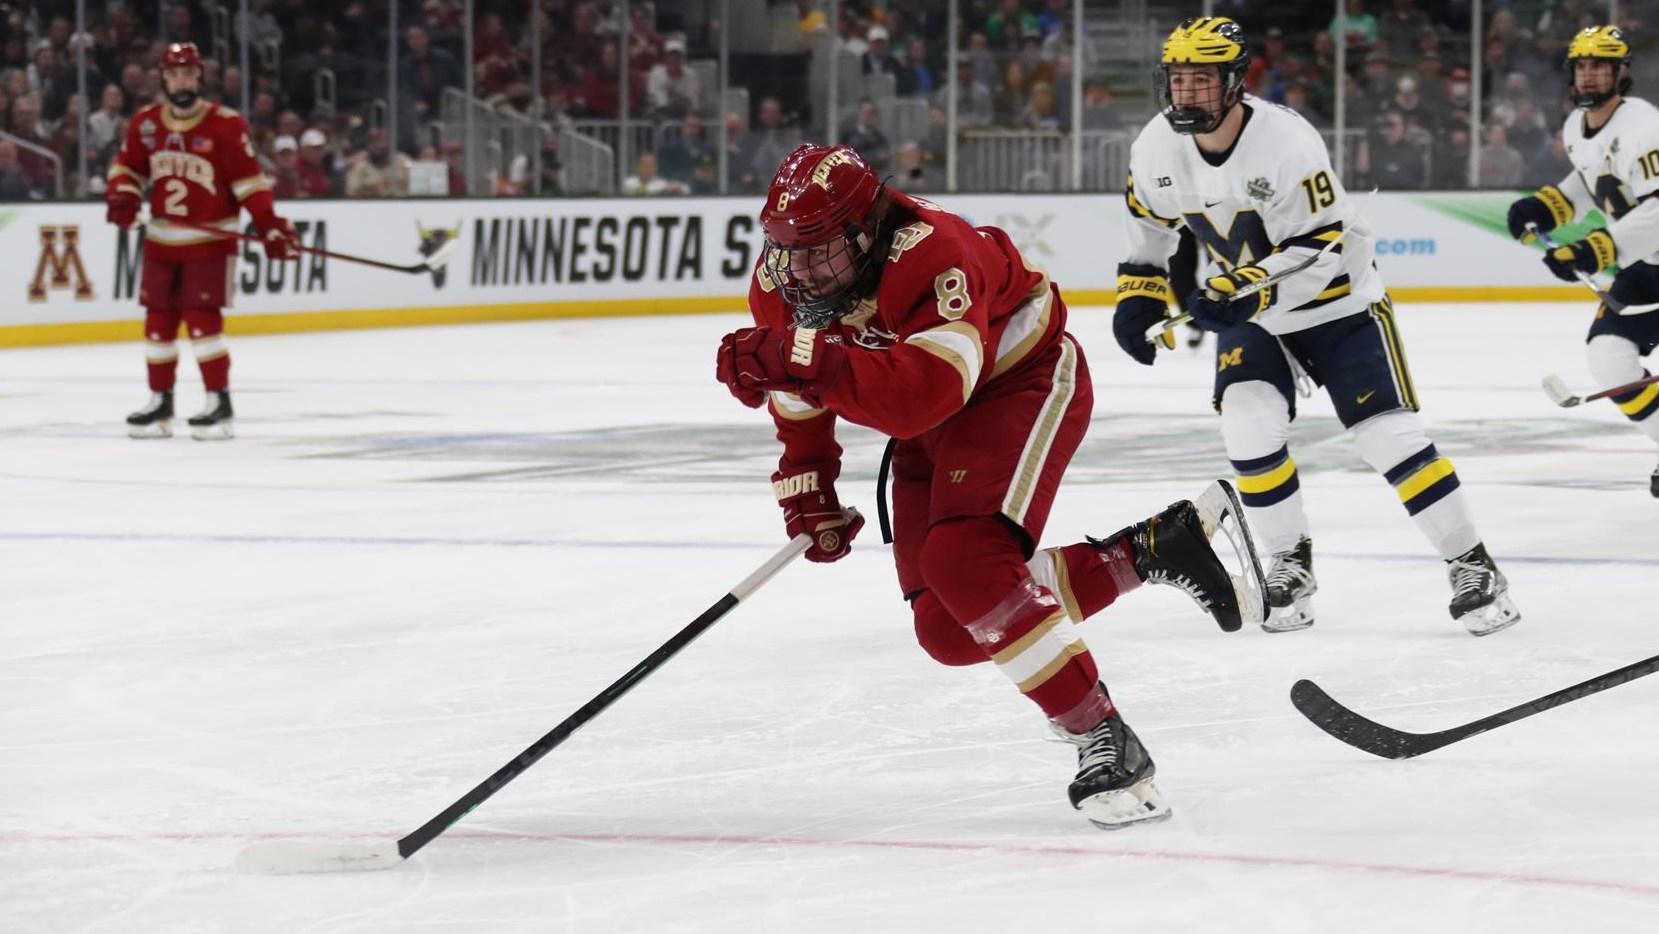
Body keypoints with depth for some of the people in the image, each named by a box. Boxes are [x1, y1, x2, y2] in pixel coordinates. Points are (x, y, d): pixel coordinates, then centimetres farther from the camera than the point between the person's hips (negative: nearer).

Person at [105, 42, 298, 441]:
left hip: (210, 238, -5)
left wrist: (270, 225, -16)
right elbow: (128, 165, 14)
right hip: (161, 239, 5)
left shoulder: (225, 125, -11)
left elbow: (248, 178, -10)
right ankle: (160, 403, 19)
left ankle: (219, 403, -5)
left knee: (203, 318, -12)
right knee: (158, 320, 8)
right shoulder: (145, 124, 2)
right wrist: (122, 195, -6)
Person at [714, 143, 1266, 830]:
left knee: (966, 568, -31)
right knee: (950, 631, -1)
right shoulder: (779, 289, -12)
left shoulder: (931, 256, -36)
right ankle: (1158, 547, 8)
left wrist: (804, 359, -55)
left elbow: (925, 394, -49)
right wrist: (807, 495, -5)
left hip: (1022, 382, -8)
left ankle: (1106, 744, -25)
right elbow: (799, 402, 6)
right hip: (929, 431, 9)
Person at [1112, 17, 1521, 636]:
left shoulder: (1287, 142, -30)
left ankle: (1472, 565, -1)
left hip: (1336, 299, -4)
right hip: (1246, 305, 5)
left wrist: (1244, 293, -40)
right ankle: (1290, 562, 3)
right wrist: (1138, 295, 5)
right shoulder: (1157, 149, -12)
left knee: (1387, 433, -10)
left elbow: (1320, 249, -30)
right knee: (1248, 423, -17)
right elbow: (1150, 221, 10)